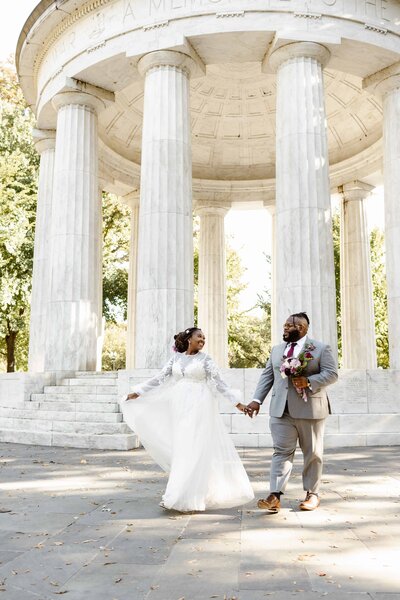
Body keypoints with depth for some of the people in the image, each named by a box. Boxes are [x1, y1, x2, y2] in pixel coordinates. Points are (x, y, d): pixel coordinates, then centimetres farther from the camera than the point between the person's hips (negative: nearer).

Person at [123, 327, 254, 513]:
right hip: (180, 409, 3)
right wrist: (138, 392, 6)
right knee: (182, 450, 5)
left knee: (193, 450, -7)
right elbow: (160, 379, 10)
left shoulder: (205, 359, 2)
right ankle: (181, 495, 17)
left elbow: (219, 382, -1)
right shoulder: (176, 358, 9)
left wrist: (237, 402, -8)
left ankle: (185, 498, -3)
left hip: (199, 408, -3)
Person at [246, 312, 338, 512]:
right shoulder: (276, 350, 13)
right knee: (281, 452, -3)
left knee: (312, 453, 8)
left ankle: (312, 494, 22)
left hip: (310, 409, -3)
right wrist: (257, 400, 0)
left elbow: (332, 374, -8)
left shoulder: (321, 349, 0)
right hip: (281, 411, 3)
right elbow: (267, 376, 11)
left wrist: (309, 381, -23)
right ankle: (275, 497, -7)